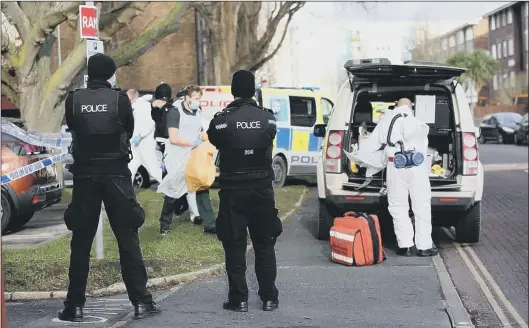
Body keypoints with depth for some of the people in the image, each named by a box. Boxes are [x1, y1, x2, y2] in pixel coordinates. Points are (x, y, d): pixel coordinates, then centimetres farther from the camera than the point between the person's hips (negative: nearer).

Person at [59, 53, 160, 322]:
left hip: (85, 174, 1)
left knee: (81, 241, 7)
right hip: (116, 173, -1)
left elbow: (72, 131, 10)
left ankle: (75, 305, 9)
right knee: (127, 239, 4)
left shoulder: (73, 100, -3)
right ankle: (141, 301, 5)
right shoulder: (120, 99, -5)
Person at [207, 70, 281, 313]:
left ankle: (239, 298, 3)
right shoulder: (268, 118, -3)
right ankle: (269, 297, 13)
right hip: (262, 188, 3)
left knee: (234, 245, 4)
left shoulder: (222, 119, -12)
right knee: (264, 244, 11)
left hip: (232, 189, -2)